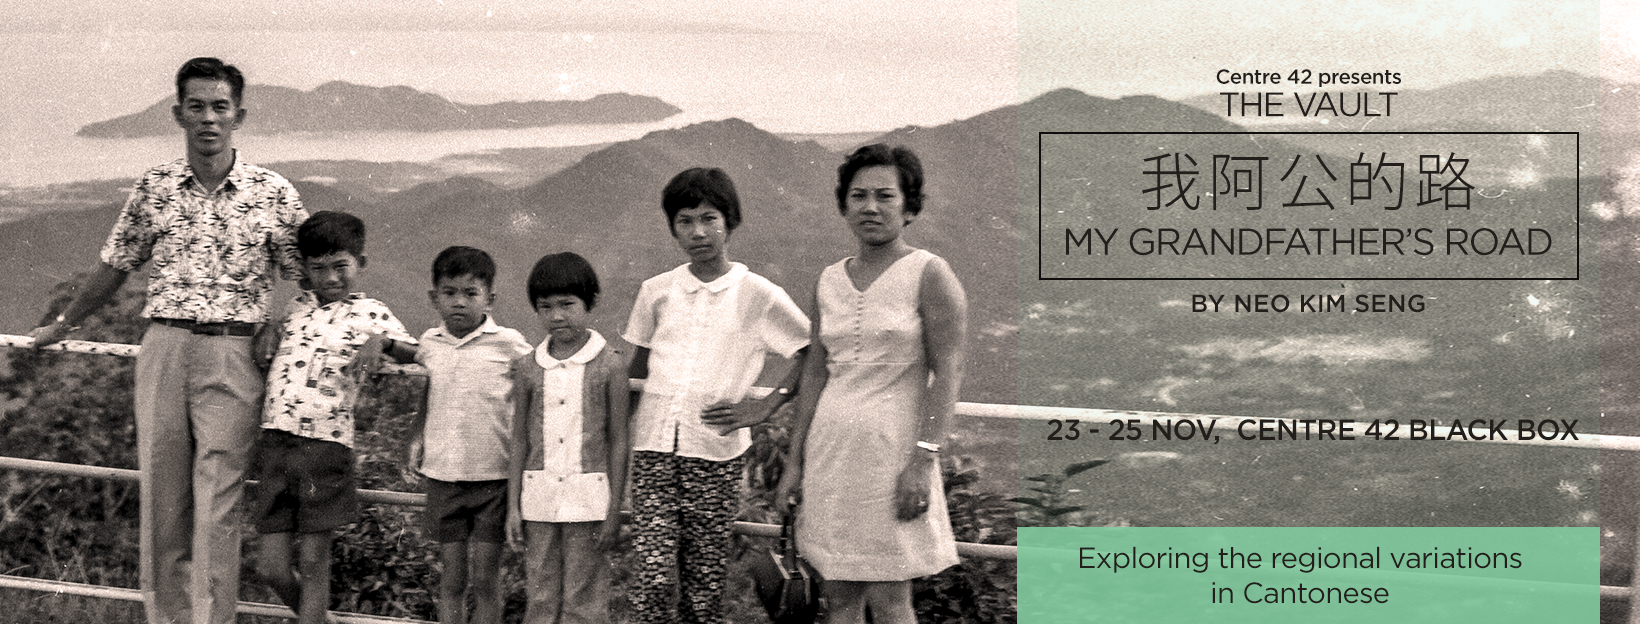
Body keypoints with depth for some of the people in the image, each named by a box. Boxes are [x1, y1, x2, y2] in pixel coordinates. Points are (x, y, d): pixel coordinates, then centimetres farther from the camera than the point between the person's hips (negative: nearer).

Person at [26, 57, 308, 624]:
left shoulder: (272, 193, 1)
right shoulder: (154, 188, 7)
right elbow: (113, 268, 19)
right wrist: (61, 326, 27)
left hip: (233, 356, -3)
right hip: (162, 348, 3)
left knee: (216, 502, -6)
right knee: (161, 495, 4)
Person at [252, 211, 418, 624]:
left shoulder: (369, 313, 5)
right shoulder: (293, 309, 16)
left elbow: (415, 353, 1)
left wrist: (380, 342, -13)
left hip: (327, 446, -3)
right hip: (275, 441, 3)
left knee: (312, 562, -1)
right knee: (273, 568, 2)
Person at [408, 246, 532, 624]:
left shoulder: (508, 344, -6)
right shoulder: (429, 344, 5)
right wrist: (416, 438, 10)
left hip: (493, 478, -3)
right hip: (443, 476, 3)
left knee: (485, 580, 2)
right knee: (452, 578, 7)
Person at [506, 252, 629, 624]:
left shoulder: (609, 365, -4)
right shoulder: (528, 368, 4)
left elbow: (618, 440, -2)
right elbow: (520, 440, 9)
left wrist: (614, 510, -4)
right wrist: (513, 506, 6)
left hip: (588, 498, -3)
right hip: (539, 496, 3)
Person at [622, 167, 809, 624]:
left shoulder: (759, 296, -1)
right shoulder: (656, 292, 8)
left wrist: (765, 406, -3)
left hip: (715, 454, -1)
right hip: (653, 450, 2)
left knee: (704, 585, 3)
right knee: (654, 577, -9)